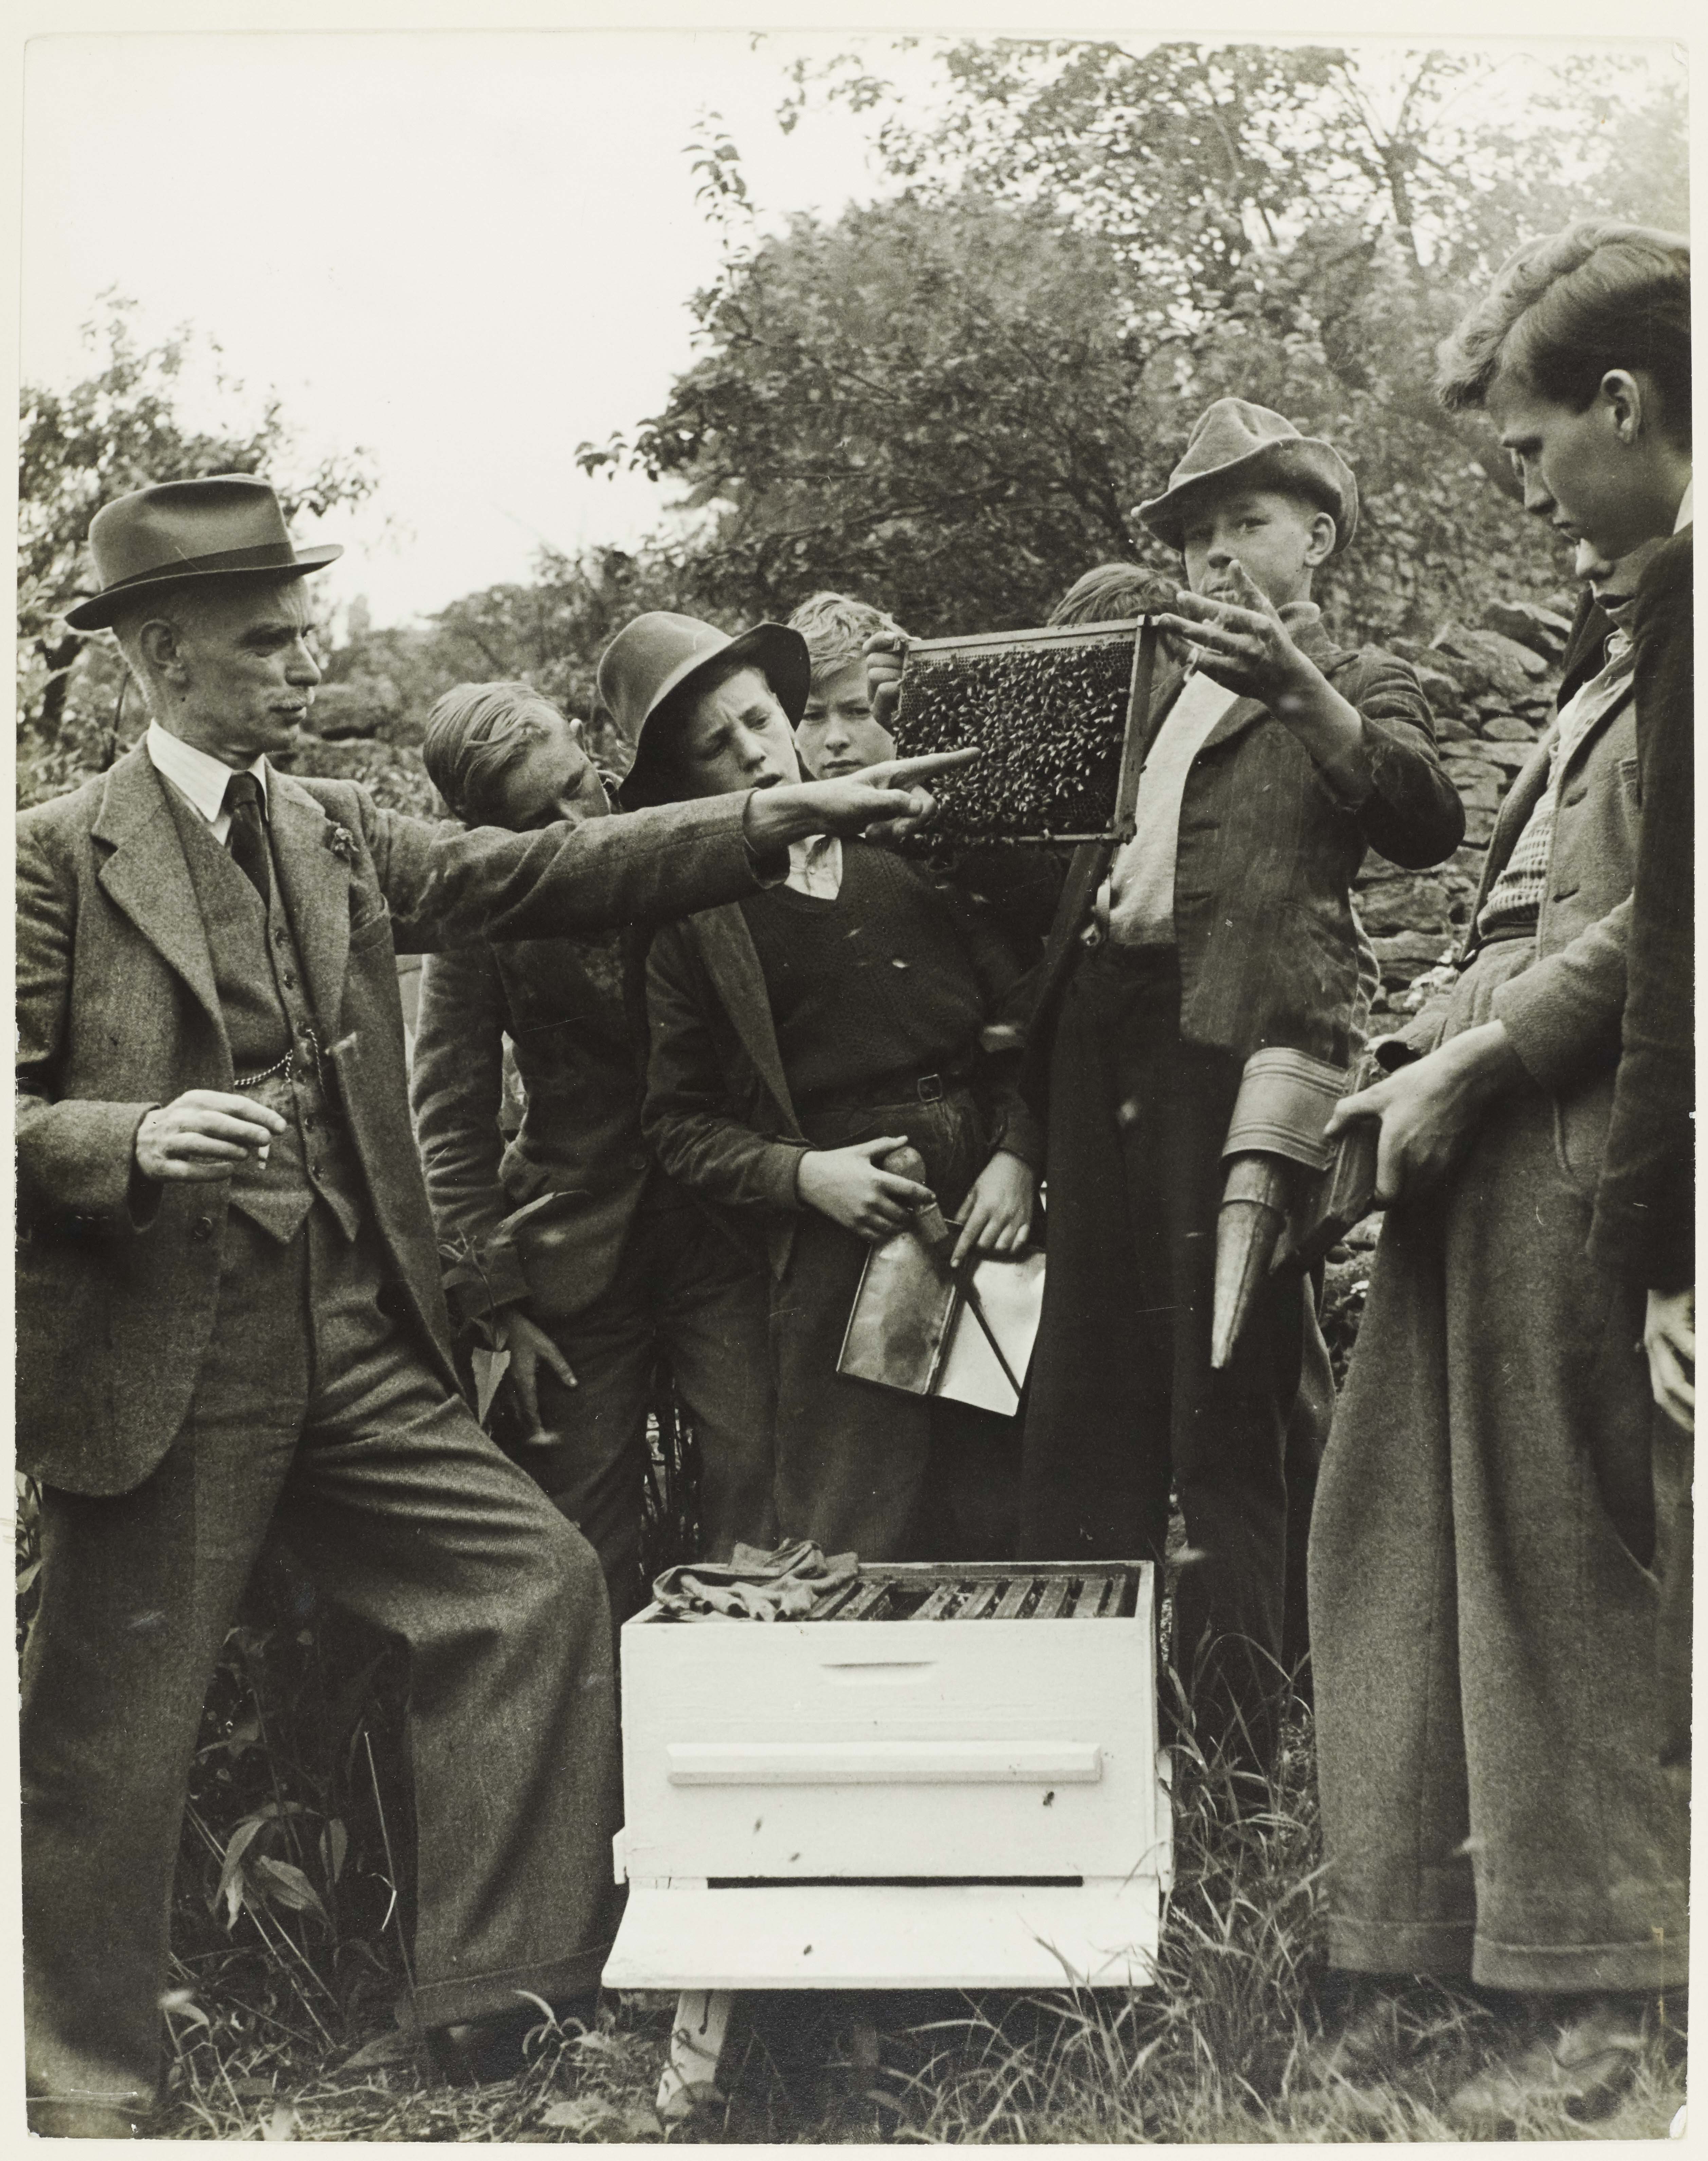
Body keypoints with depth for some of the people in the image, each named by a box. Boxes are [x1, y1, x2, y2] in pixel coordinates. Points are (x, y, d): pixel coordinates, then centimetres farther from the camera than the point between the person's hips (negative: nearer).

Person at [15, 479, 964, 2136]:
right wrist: (136, 1141, -29)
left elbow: (539, 878, 4)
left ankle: (495, 1985, 10)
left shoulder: (337, 834, 11)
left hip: (348, 1347, 6)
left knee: (537, 1581, -1)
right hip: (154, 1363, -6)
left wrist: (779, 818, -4)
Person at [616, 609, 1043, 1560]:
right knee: (851, 1554, -2)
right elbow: (681, 1121, 6)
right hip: (841, 1234, -2)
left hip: (991, 1203, 2)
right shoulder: (691, 919, 4)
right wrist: (801, 1175, -10)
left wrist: (1020, 1154, -6)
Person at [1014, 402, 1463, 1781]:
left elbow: (1427, 826, -11)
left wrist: (1299, 681, -23)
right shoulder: (1155, 684, 26)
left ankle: (1235, 1755, -2)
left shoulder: (1358, 687, 9)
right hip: (1102, 1041, 6)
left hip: (1234, 1044, -6)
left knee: (1226, 1419, -7)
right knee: (1083, 1408, 5)